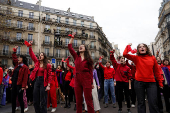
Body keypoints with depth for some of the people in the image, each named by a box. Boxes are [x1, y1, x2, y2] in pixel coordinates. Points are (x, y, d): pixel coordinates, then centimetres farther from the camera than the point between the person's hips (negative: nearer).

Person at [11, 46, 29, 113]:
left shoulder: (25, 67, -12)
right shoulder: (17, 65, 10)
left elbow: (25, 77, -16)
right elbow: (14, 58, 23)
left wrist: (23, 86, -20)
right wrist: (14, 51, 20)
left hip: (19, 85, -8)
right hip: (14, 84, 8)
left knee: (20, 99, 1)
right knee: (13, 98, 14)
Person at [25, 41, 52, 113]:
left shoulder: (48, 65, -4)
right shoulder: (37, 62, 10)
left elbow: (49, 76, -7)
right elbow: (32, 55, 5)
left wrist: (48, 85, -14)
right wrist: (29, 46, -6)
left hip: (43, 82, -5)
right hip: (36, 81, 5)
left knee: (43, 101, 1)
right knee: (35, 100, 12)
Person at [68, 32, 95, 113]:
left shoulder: (88, 59, 4)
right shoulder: (76, 56, 11)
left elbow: (91, 71, 2)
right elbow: (69, 47, 8)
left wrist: (92, 82, -1)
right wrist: (72, 37, 14)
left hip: (86, 80, -3)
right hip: (77, 79, 3)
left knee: (88, 100, 2)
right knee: (78, 100, 12)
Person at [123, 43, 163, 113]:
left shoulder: (152, 58, 5)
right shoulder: (136, 58, 1)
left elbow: (156, 71, 9)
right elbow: (125, 54, -13)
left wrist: (160, 82, 10)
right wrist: (128, 46, 0)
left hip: (151, 83, 1)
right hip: (139, 82, -1)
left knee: (153, 103, 2)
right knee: (141, 103, 10)